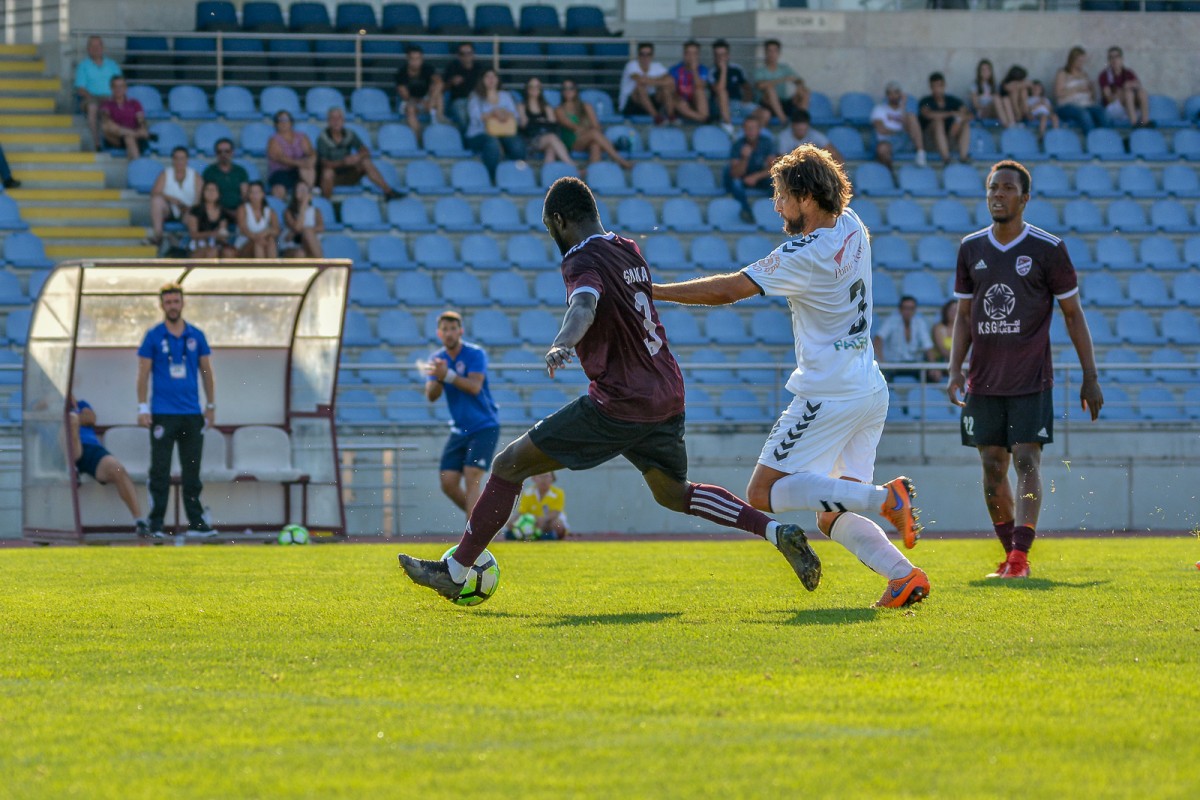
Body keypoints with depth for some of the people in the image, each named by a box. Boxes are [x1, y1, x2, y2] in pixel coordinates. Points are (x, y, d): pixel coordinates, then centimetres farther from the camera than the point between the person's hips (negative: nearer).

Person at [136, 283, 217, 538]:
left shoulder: (196, 335, 8)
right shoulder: (153, 336, 1)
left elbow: (206, 371, 13)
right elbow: (143, 373, 0)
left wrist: (211, 405, 10)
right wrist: (142, 408, -6)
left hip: (192, 414, 3)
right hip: (163, 414, -3)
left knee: (192, 471, 6)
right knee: (160, 472, -3)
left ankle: (196, 522, 10)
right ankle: (155, 524, -1)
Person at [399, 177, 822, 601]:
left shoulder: (585, 261, -13)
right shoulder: (629, 251, 12)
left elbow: (584, 306, -36)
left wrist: (561, 344, -54)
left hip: (619, 406, -8)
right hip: (668, 397, 8)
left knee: (509, 465, 0)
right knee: (674, 495, 26)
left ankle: (454, 572, 3)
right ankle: (779, 533, 9)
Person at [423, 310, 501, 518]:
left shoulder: (475, 354, -10)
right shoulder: (437, 359, 5)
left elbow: (474, 387, -23)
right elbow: (431, 396, -4)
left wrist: (447, 375, -33)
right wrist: (437, 378, -24)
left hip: (484, 428, -6)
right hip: (460, 429, 6)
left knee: (471, 478, -18)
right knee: (448, 483, -1)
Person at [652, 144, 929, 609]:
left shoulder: (805, 256, -17)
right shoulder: (851, 227, 7)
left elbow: (726, 291, -16)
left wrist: (650, 291, -10)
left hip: (830, 394, -9)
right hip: (870, 392, 9)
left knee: (764, 492, -8)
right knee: (831, 518, 11)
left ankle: (884, 497, -19)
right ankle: (905, 577, -6)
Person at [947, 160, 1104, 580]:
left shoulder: (1048, 249, -3)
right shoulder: (971, 249, 8)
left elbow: (1073, 314, 1)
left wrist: (1090, 377, -1)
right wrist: (955, 369, 3)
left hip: (1031, 380, -4)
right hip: (984, 382, 4)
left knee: (1026, 462, -13)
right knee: (992, 468, 4)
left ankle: (1019, 556, -19)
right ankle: (1012, 555, 15)